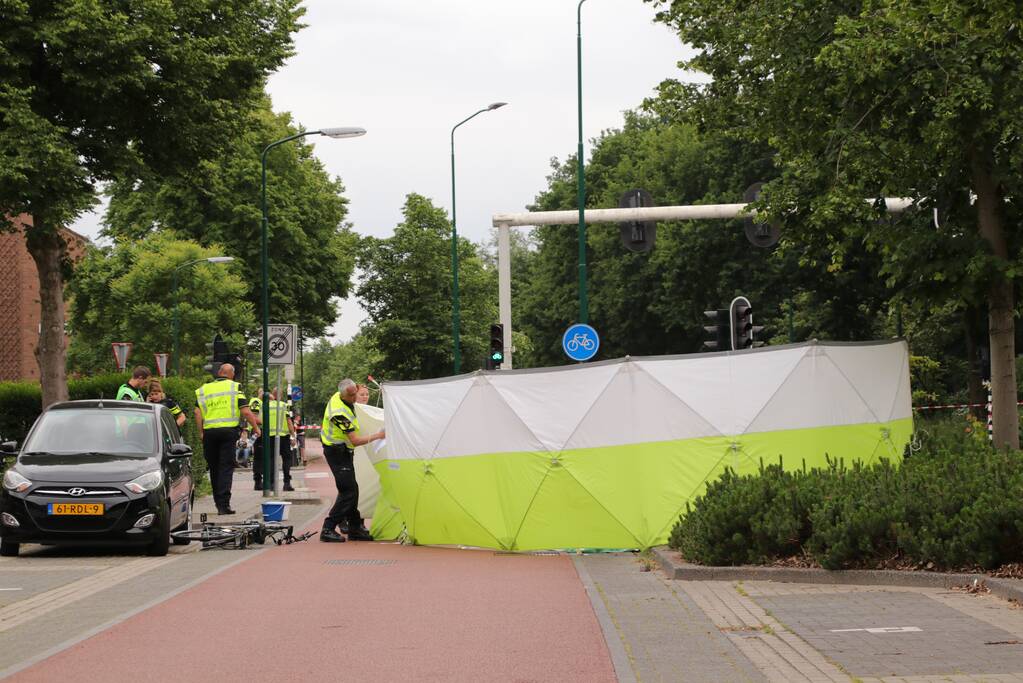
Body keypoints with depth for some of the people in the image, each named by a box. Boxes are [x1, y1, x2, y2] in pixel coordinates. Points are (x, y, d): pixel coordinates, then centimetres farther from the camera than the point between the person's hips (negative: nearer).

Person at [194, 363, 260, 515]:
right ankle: (223, 505, -14)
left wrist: (201, 433, 5)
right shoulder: (235, 387, 3)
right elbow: (245, 412, -4)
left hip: (209, 431, 3)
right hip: (229, 431, -3)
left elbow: (198, 412, 2)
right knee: (226, 467, -4)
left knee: (214, 468, 14)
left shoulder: (203, 389, 12)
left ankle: (219, 502, 21)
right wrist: (256, 428, 8)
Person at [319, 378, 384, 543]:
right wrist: (377, 436, -20)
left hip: (342, 451, 10)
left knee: (351, 489, 13)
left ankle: (355, 528, 20)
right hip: (337, 453, -10)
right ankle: (328, 530, -10)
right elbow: (355, 440, -27)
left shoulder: (339, 398, -1)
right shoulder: (340, 413, -30)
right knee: (348, 491, -12)